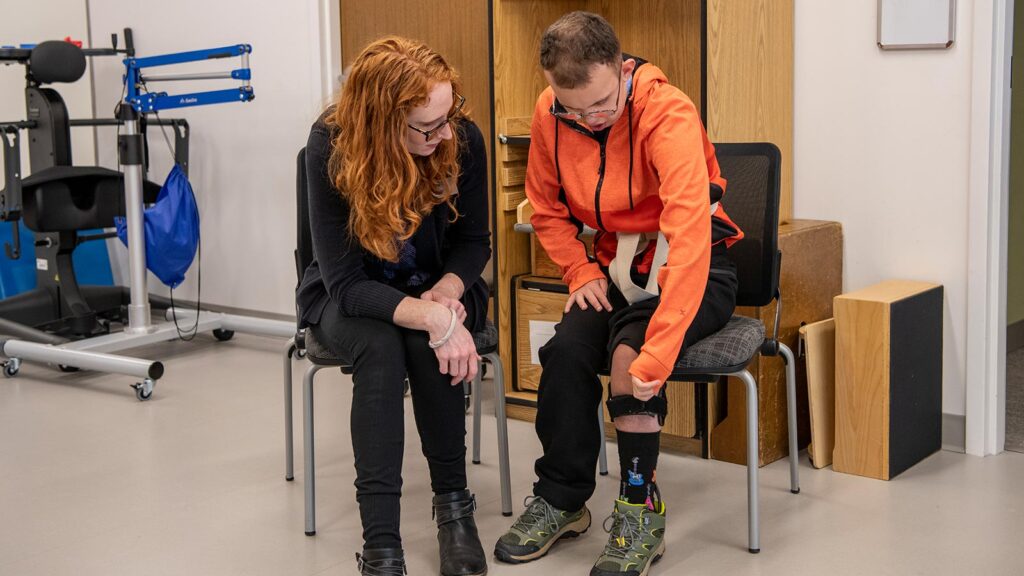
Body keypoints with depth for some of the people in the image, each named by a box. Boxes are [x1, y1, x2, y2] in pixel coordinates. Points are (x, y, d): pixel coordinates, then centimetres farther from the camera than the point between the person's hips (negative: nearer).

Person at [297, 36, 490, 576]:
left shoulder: (462, 139, -20)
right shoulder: (331, 148, -27)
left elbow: (473, 242, -4)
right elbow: (346, 283, -27)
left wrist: (445, 295, -25)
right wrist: (432, 319, -40)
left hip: (437, 288, 2)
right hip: (347, 299, -2)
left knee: (430, 346, -32)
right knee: (379, 345, -34)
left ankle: (454, 502, -14)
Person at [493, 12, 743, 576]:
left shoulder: (668, 113, -28)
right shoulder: (549, 116, -8)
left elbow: (689, 236, -38)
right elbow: (547, 209, 10)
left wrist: (656, 355, -43)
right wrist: (581, 272, -7)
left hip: (696, 270, -5)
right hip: (618, 266, 5)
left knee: (630, 351, -30)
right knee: (566, 349, -21)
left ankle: (641, 512, -12)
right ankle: (560, 500, -2)